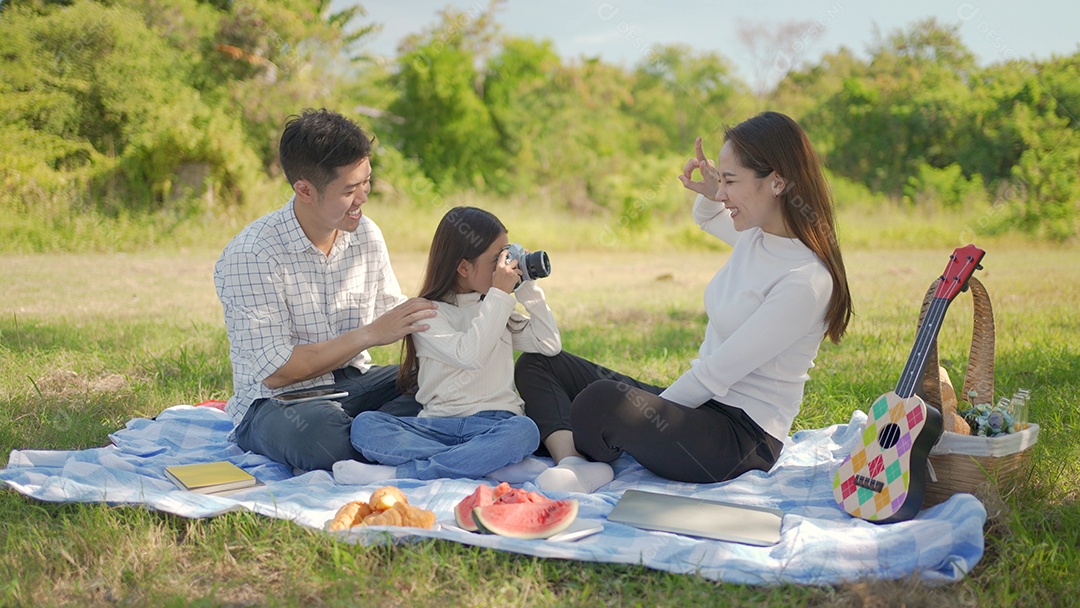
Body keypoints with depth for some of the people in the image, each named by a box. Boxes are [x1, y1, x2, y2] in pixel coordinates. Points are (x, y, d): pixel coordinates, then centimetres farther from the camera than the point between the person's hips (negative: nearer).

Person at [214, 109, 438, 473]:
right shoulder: (250, 255, -17)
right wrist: (369, 334, -21)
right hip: (276, 401, -6)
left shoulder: (366, 235, 3)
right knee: (321, 431, -40)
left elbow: (389, 318, 11)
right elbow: (275, 371, -19)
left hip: (353, 383, 6)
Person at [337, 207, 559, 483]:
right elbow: (470, 356, -15)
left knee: (523, 430, -34)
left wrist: (529, 288, 8)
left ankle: (400, 473, -34)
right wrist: (499, 295, -12)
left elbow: (550, 344, 12)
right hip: (438, 426, -2)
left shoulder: (497, 309, 20)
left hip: (494, 424, 2)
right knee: (364, 424, -27)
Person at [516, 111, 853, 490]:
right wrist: (709, 195, 8)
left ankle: (574, 456, -5)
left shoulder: (806, 282, -20)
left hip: (743, 439, -10)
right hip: (698, 402, 10)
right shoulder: (758, 235, 5)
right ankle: (573, 463, -21)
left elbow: (715, 374, -19)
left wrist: (648, 415, -11)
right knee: (537, 364, 5)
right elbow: (707, 217, 31)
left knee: (603, 399, -38)